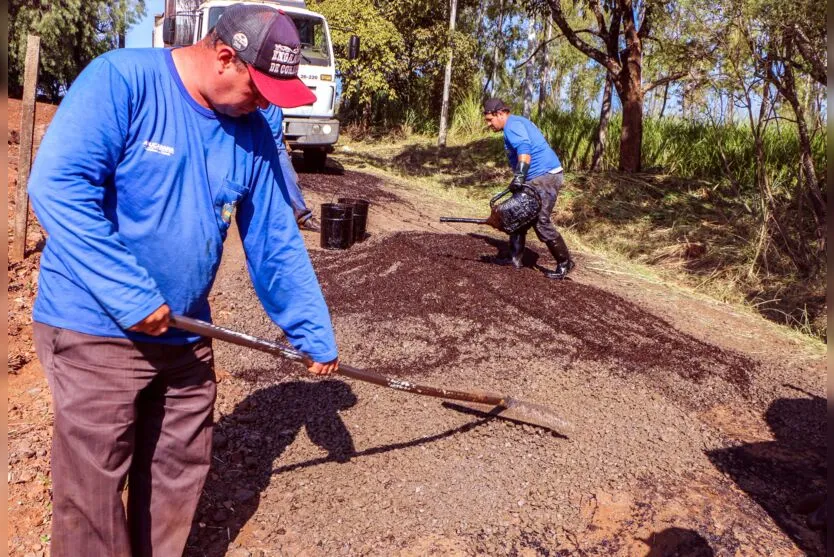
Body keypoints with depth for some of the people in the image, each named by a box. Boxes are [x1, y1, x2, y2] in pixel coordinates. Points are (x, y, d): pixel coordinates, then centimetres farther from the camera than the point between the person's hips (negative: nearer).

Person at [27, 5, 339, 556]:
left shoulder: (252, 133, 2)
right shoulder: (121, 79, -14)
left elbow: (276, 244, 5)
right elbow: (56, 186, -23)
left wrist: (315, 335, 8)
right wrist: (130, 297, -24)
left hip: (185, 335, 6)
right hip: (96, 328, -5)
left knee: (181, 471, 18)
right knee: (93, 487, 6)